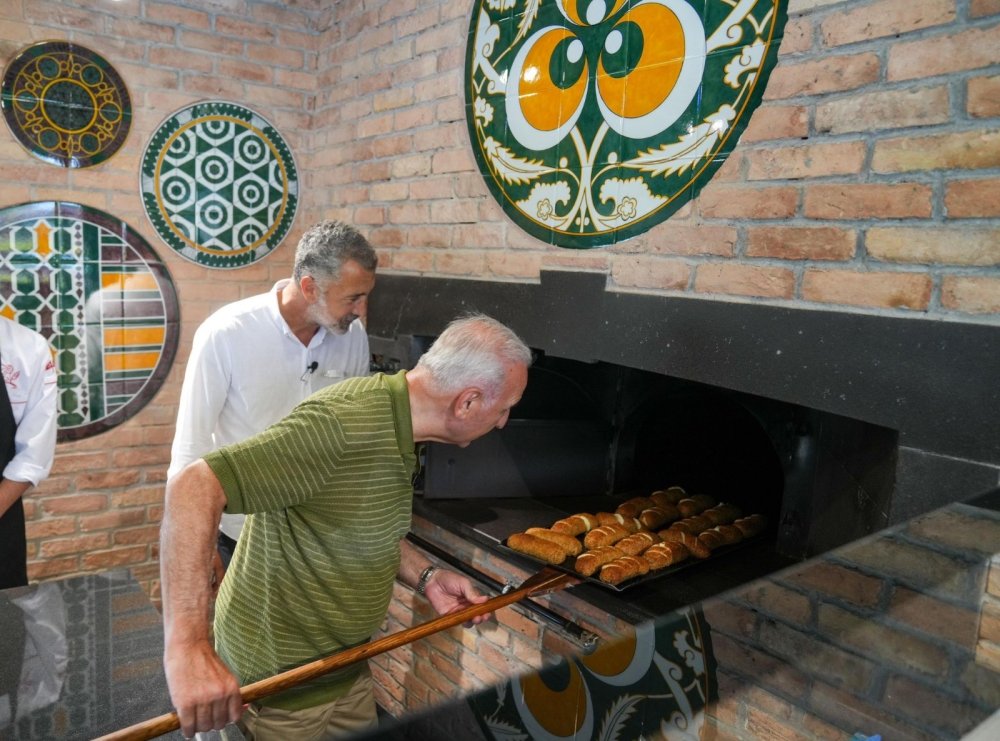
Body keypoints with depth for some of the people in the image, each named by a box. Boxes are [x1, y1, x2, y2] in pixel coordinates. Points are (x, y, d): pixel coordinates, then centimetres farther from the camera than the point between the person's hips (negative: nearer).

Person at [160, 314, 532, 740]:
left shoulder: (394, 426, -1)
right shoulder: (341, 425, -32)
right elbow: (194, 487, -36)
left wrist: (425, 577, -4)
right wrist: (187, 647, -41)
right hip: (281, 676, -8)